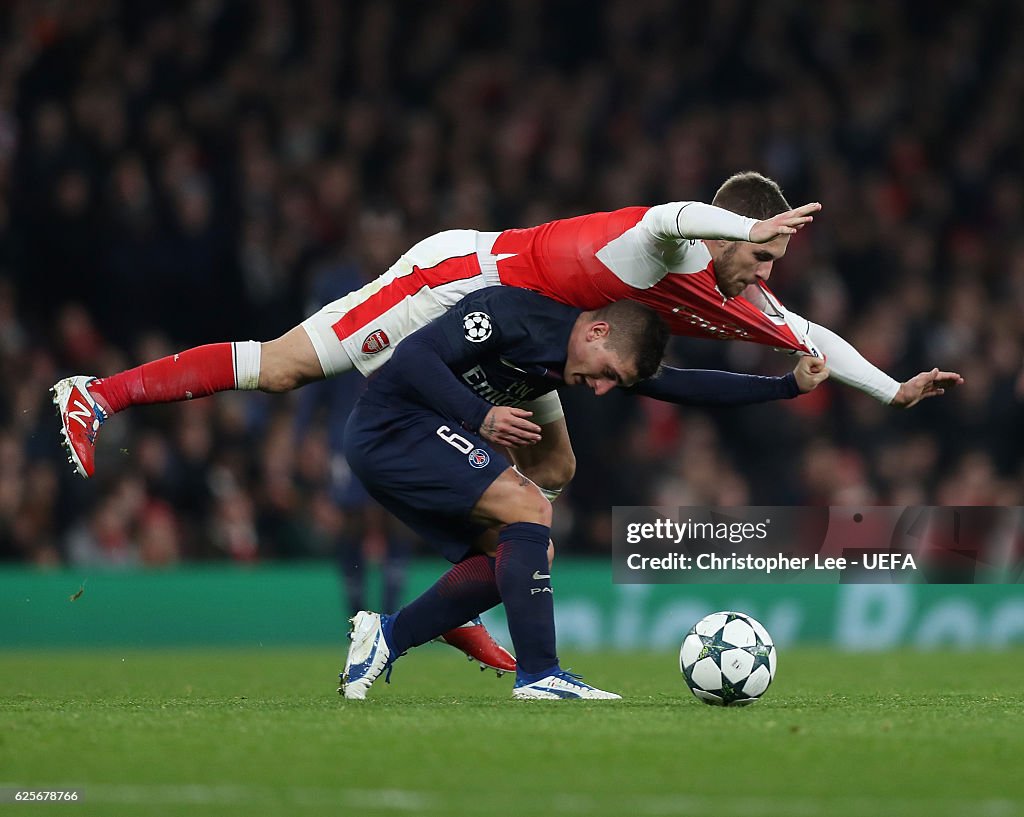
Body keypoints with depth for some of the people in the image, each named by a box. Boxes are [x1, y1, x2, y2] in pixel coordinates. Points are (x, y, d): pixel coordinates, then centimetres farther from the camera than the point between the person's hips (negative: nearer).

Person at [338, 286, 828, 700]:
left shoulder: (612, 354, 5)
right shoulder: (513, 312, -21)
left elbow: (685, 387, 8)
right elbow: (412, 356, -25)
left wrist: (789, 386, 5)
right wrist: (480, 418, -32)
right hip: (392, 426, -10)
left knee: (510, 555, 3)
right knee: (528, 509, -19)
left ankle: (385, 636, 9)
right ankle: (538, 676, -22)